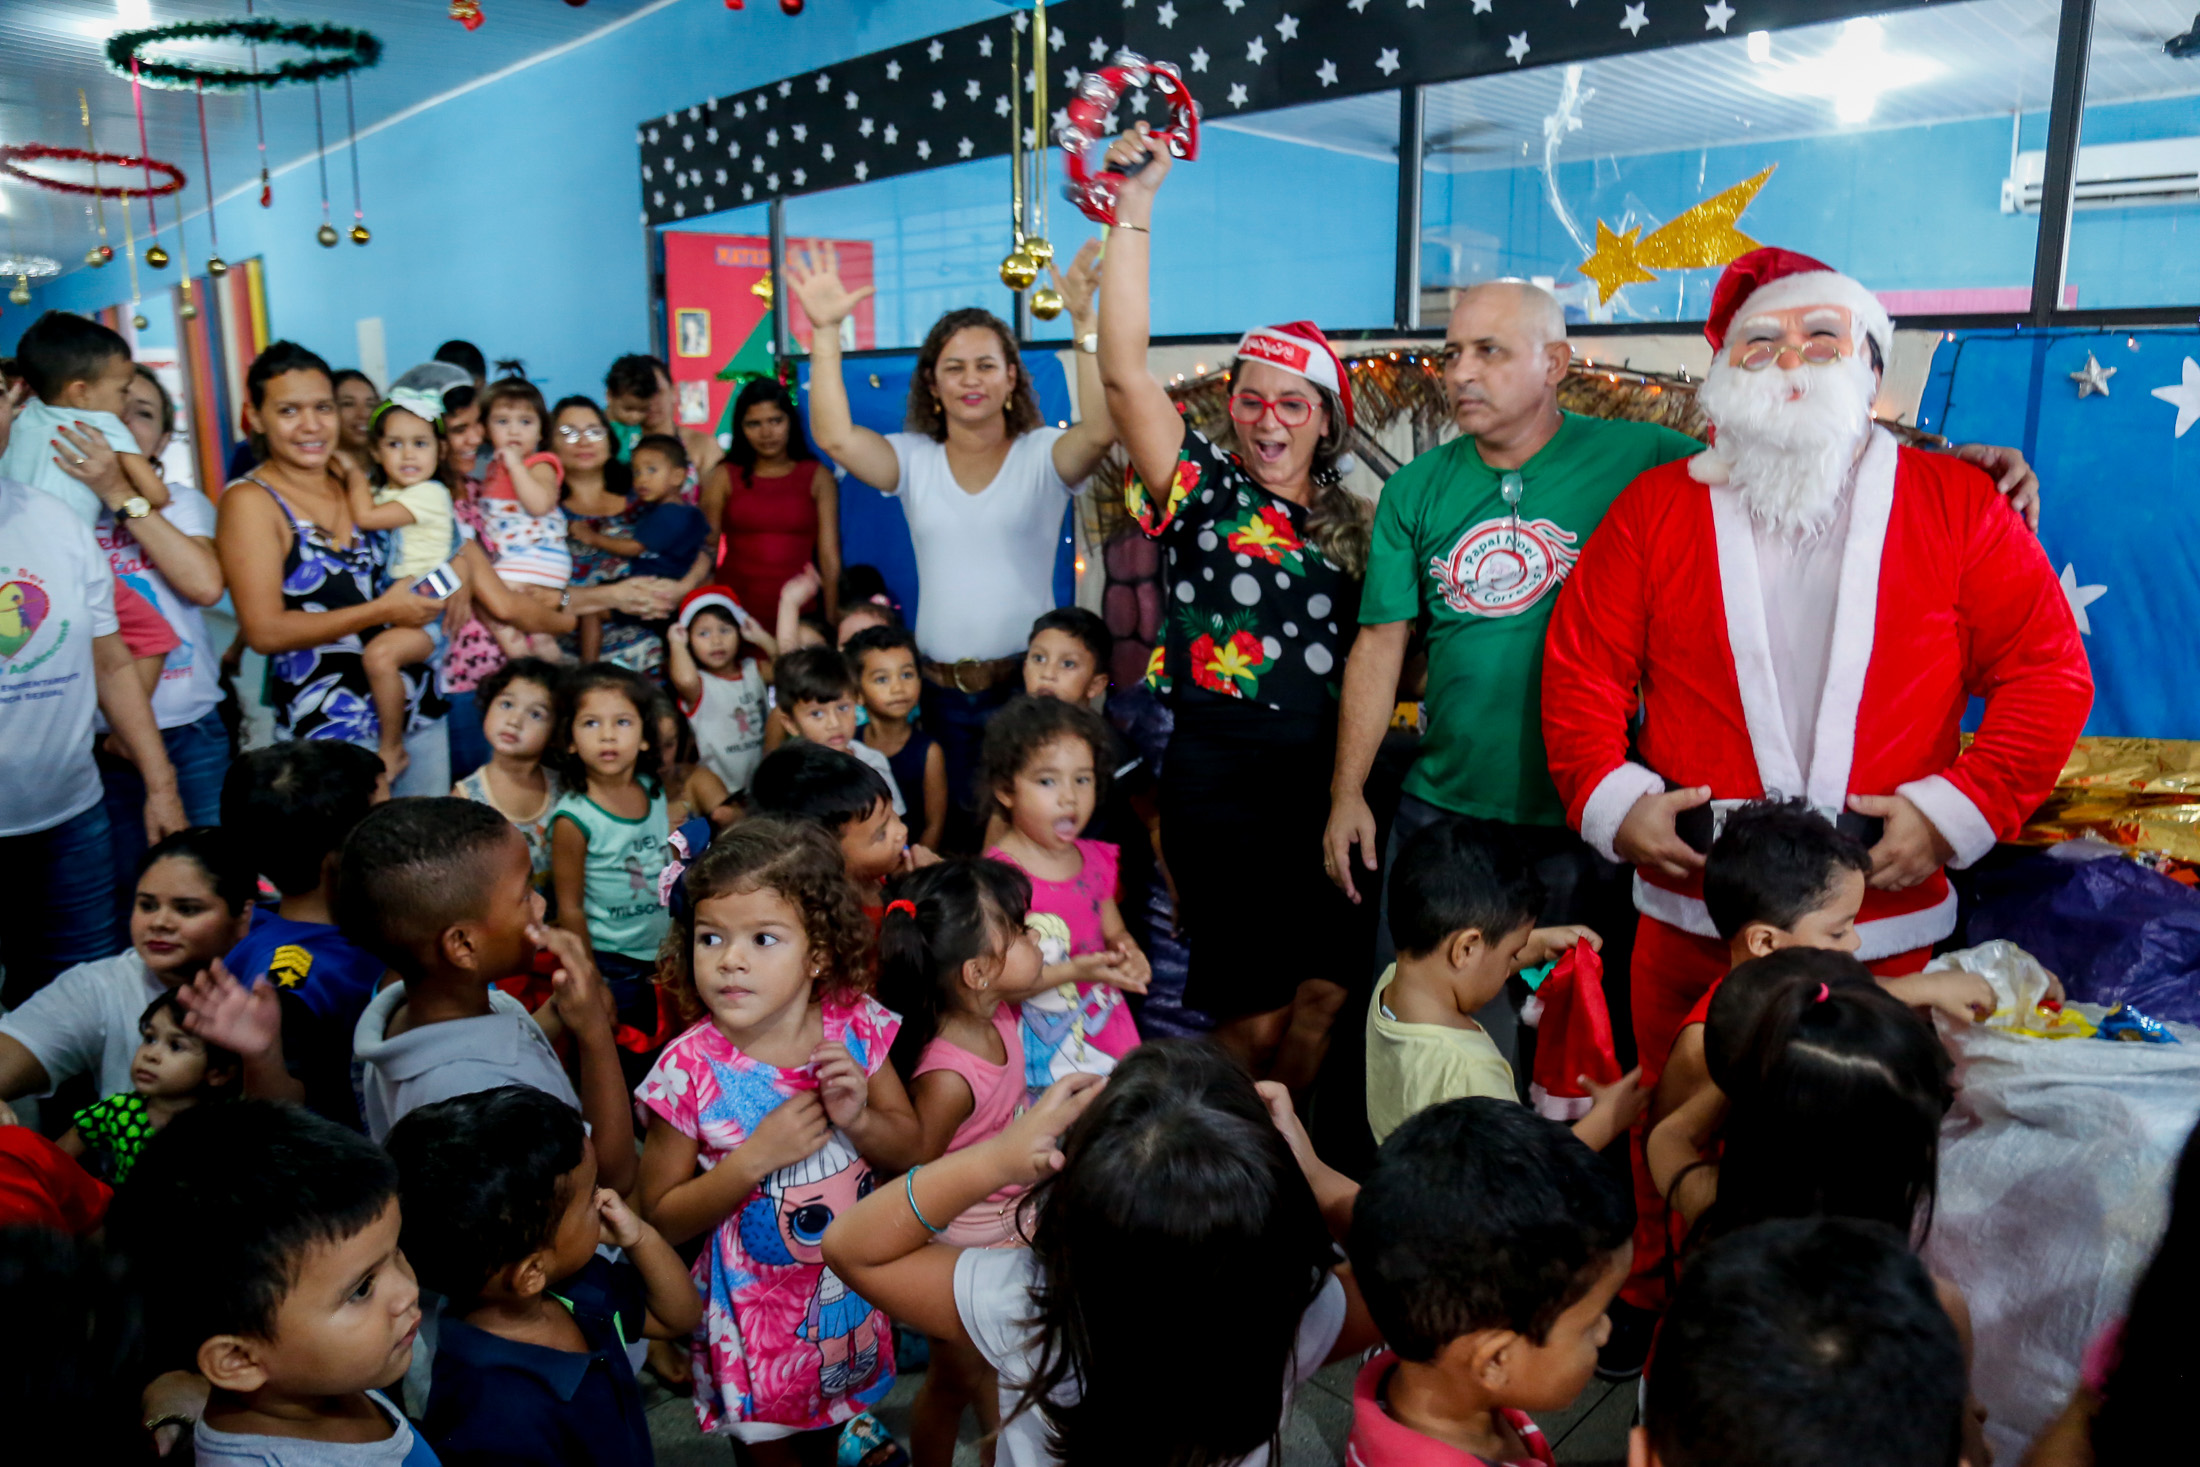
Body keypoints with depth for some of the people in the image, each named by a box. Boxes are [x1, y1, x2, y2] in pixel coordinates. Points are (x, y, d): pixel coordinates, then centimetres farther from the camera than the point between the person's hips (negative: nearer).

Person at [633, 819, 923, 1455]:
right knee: (772, 1446, 20)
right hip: (760, 1316, -3)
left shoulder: (857, 1027, -15)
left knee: (841, 1430, 27)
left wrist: (858, 1119, -25)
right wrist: (757, 1156, -28)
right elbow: (660, 1218, -14)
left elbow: (912, 1151, -4)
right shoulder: (690, 1070, -22)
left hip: (859, 1292, 3)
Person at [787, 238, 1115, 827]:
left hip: (1027, 680, -2)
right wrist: (825, 330, -15)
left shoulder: (1041, 455, -2)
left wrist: (1084, 320, -29)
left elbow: (1100, 429, -22)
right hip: (942, 688, 3)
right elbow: (834, 436, -9)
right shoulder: (913, 460, 6)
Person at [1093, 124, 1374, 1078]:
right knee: (1253, 1016, 2)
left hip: (1327, 774, 4)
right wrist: (1134, 212, -15)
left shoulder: (1350, 524, 13)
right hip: (1224, 776, -4)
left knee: (1325, 1001, 7)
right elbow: (1124, 373, -12)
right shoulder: (1203, 493, 0)